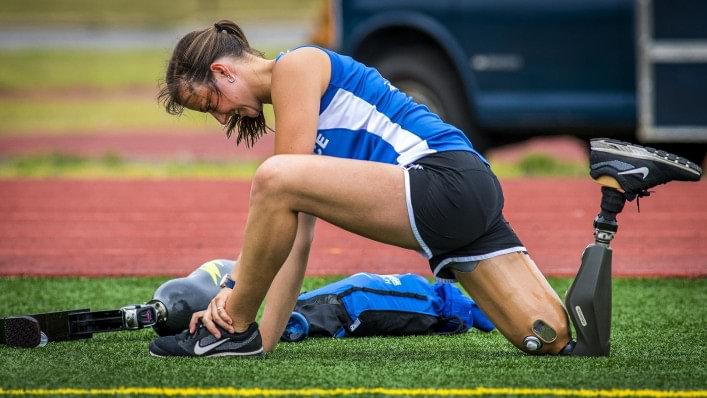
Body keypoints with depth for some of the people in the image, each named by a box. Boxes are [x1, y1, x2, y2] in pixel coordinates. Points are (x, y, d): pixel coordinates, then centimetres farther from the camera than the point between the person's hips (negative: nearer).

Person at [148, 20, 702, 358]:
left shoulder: (296, 66, 1)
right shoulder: (291, 109, 29)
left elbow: (282, 184, -9)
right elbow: (295, 238, 24)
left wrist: (237, 294, -8)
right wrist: (266, 340, 16)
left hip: (446, 179, -11)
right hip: (467, 205, 11)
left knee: (276, 179, -25)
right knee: (556, 342, 0)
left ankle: (232, 329, -9)